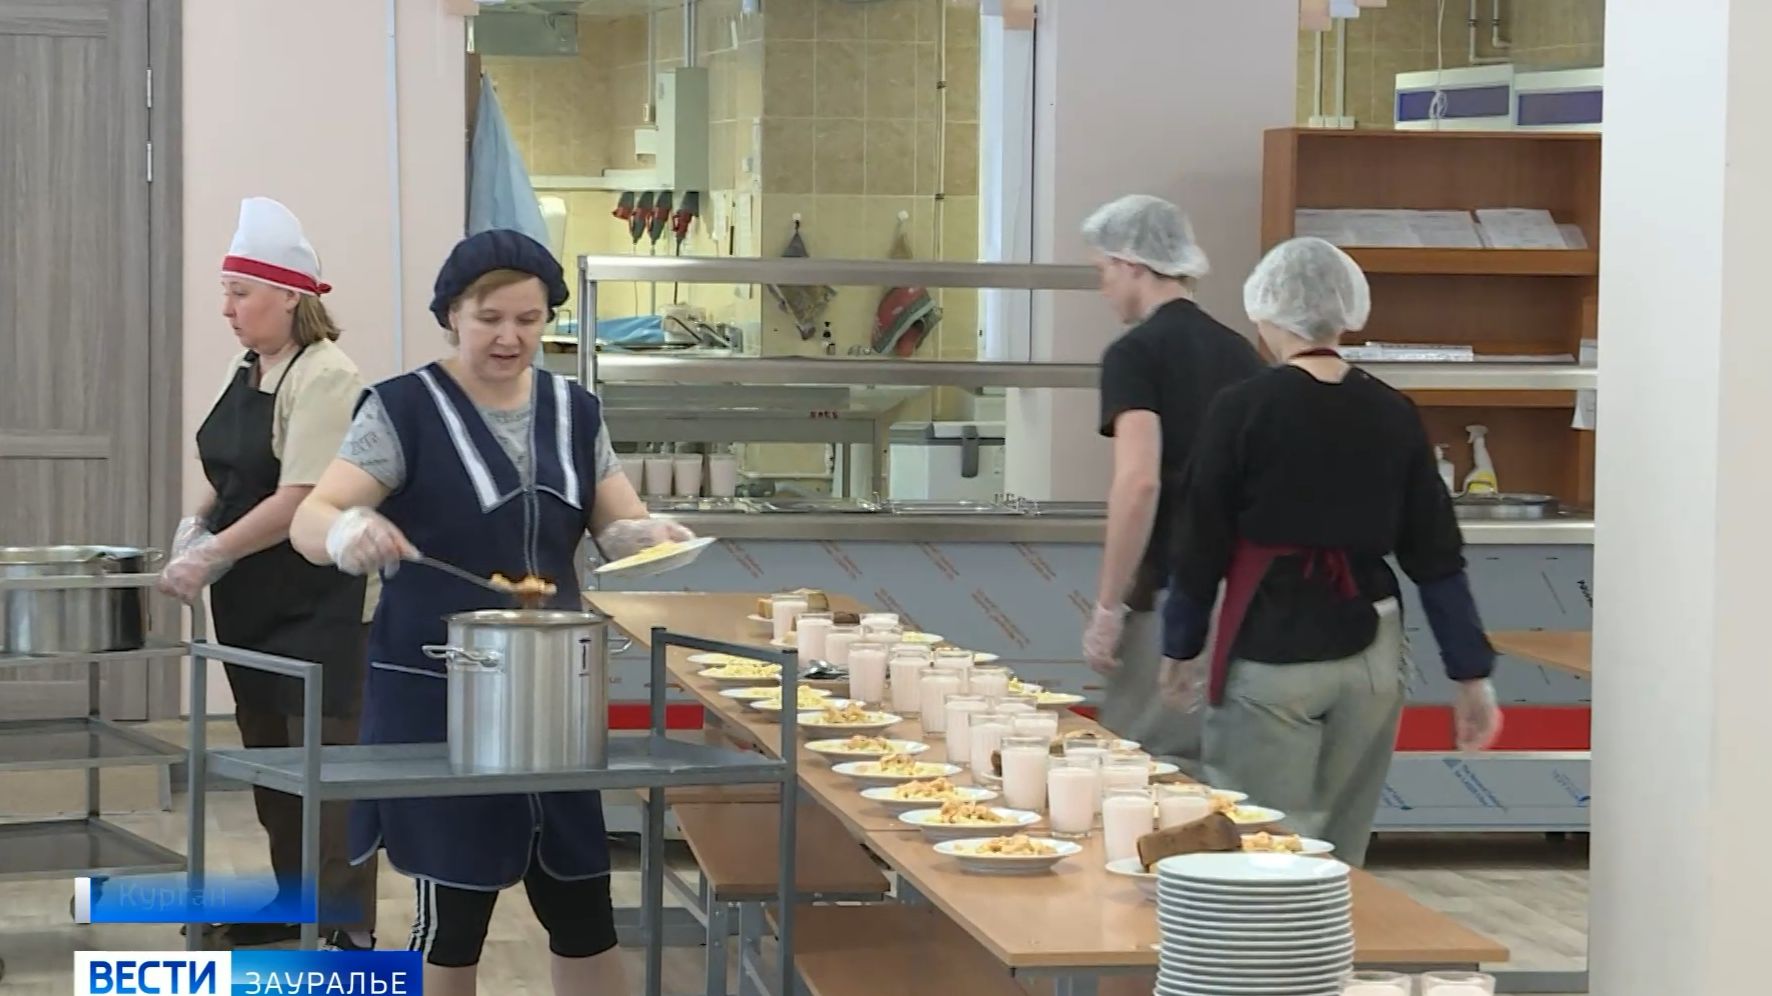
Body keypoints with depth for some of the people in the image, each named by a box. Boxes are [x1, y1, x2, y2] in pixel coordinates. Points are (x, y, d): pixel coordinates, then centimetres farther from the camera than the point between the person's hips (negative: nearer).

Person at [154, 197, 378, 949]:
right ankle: (291, 904, 27)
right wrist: (197, 524, 2)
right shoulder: (246, 372, 11)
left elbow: (301, 500, -23)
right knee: (270, 757, 15)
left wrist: (213, 555, -20)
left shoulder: (324, 378, -16)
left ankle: (348, 925, 0)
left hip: (320, 607, -9)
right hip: (256, 605, 9)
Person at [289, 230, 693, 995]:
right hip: (435, 694, -5)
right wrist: (349, 534, -40)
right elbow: (310, 521, -16)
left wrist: (650, 535, -15)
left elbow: (619, 528, 10)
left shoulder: (574, 412, 7)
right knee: (454, 904, 0)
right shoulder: (405, 410, -8)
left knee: (581, 898, 9)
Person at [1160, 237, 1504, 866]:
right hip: (1369, 654, 4)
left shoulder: (1242, 411, -8)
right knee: (1341, 856, 16)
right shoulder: (1392, 416, 3)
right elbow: (1437, 556, 5)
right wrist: (1472, 675, 10)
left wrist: (1182, 649, 11)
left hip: (1270, 655, -4)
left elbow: (1203, 543, -3)